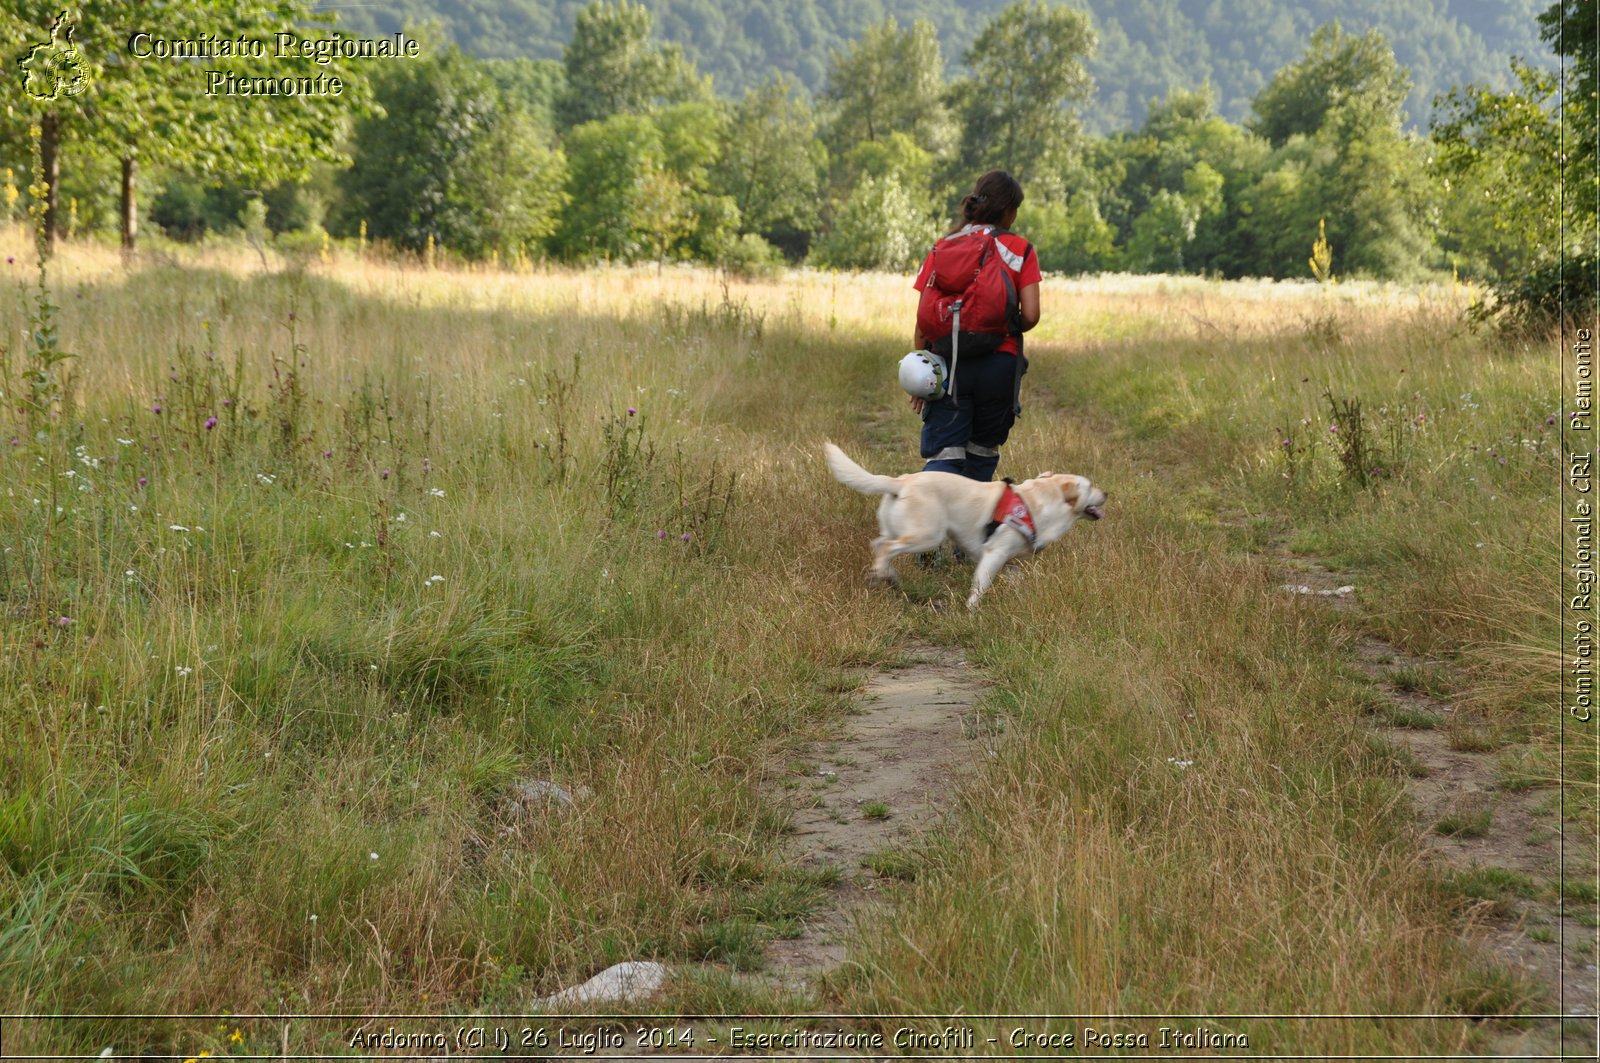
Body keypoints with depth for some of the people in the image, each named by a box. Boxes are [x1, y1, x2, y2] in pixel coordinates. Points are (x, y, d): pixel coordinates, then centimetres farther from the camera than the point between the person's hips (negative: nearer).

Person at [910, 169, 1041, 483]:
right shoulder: (1020, 250, 1)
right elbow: (1030, 315, -6)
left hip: (949, 362, 1)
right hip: (999, 362, 0)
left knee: (943, 455, -4)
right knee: (982, 453, 17)